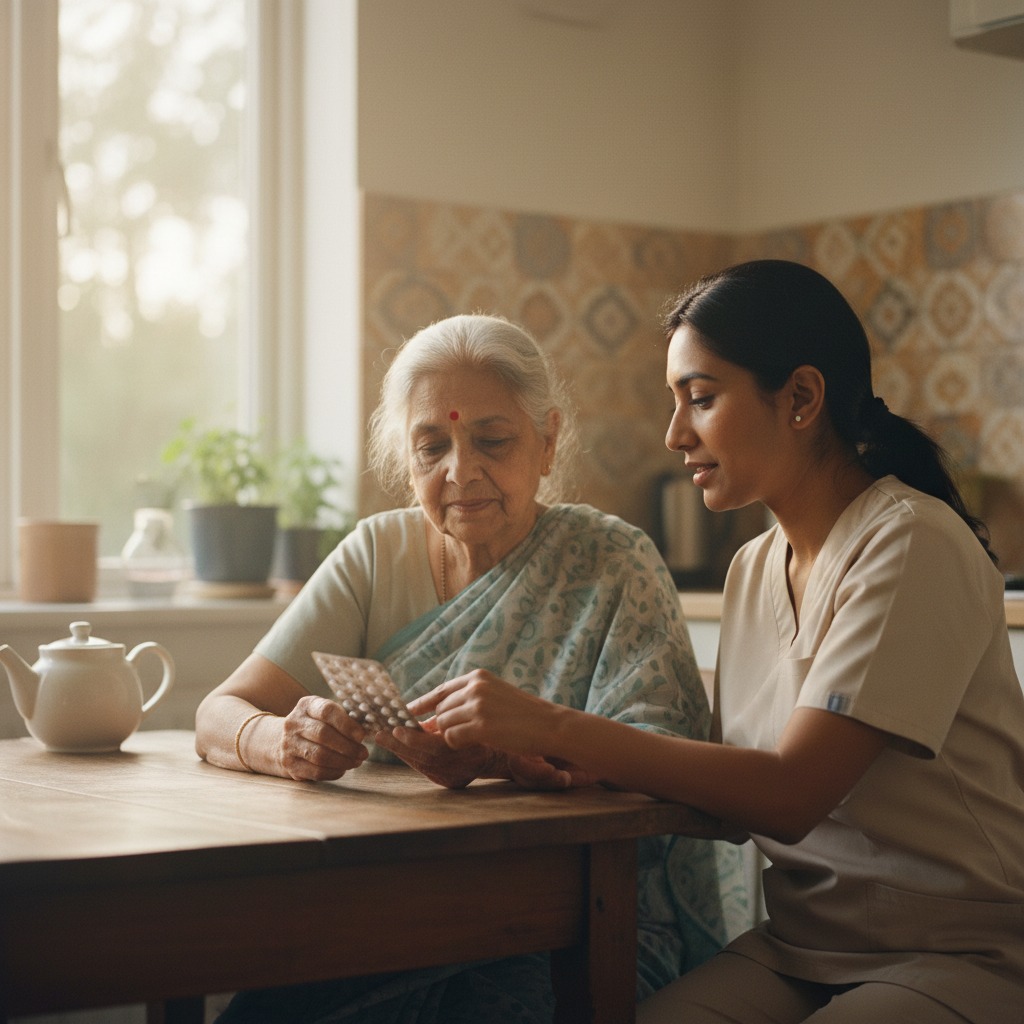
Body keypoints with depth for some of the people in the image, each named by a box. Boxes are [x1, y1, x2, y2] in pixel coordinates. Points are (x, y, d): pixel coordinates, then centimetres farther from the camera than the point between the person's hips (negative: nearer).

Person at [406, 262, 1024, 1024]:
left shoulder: (912, 545, -15)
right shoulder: (754, 568, 9)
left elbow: (790, 795, -22)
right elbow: (736, 785, 6)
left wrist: (557, 728, -24)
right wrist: (555, 753, -8)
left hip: (958, 957, -6)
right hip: (798, 947, 6)